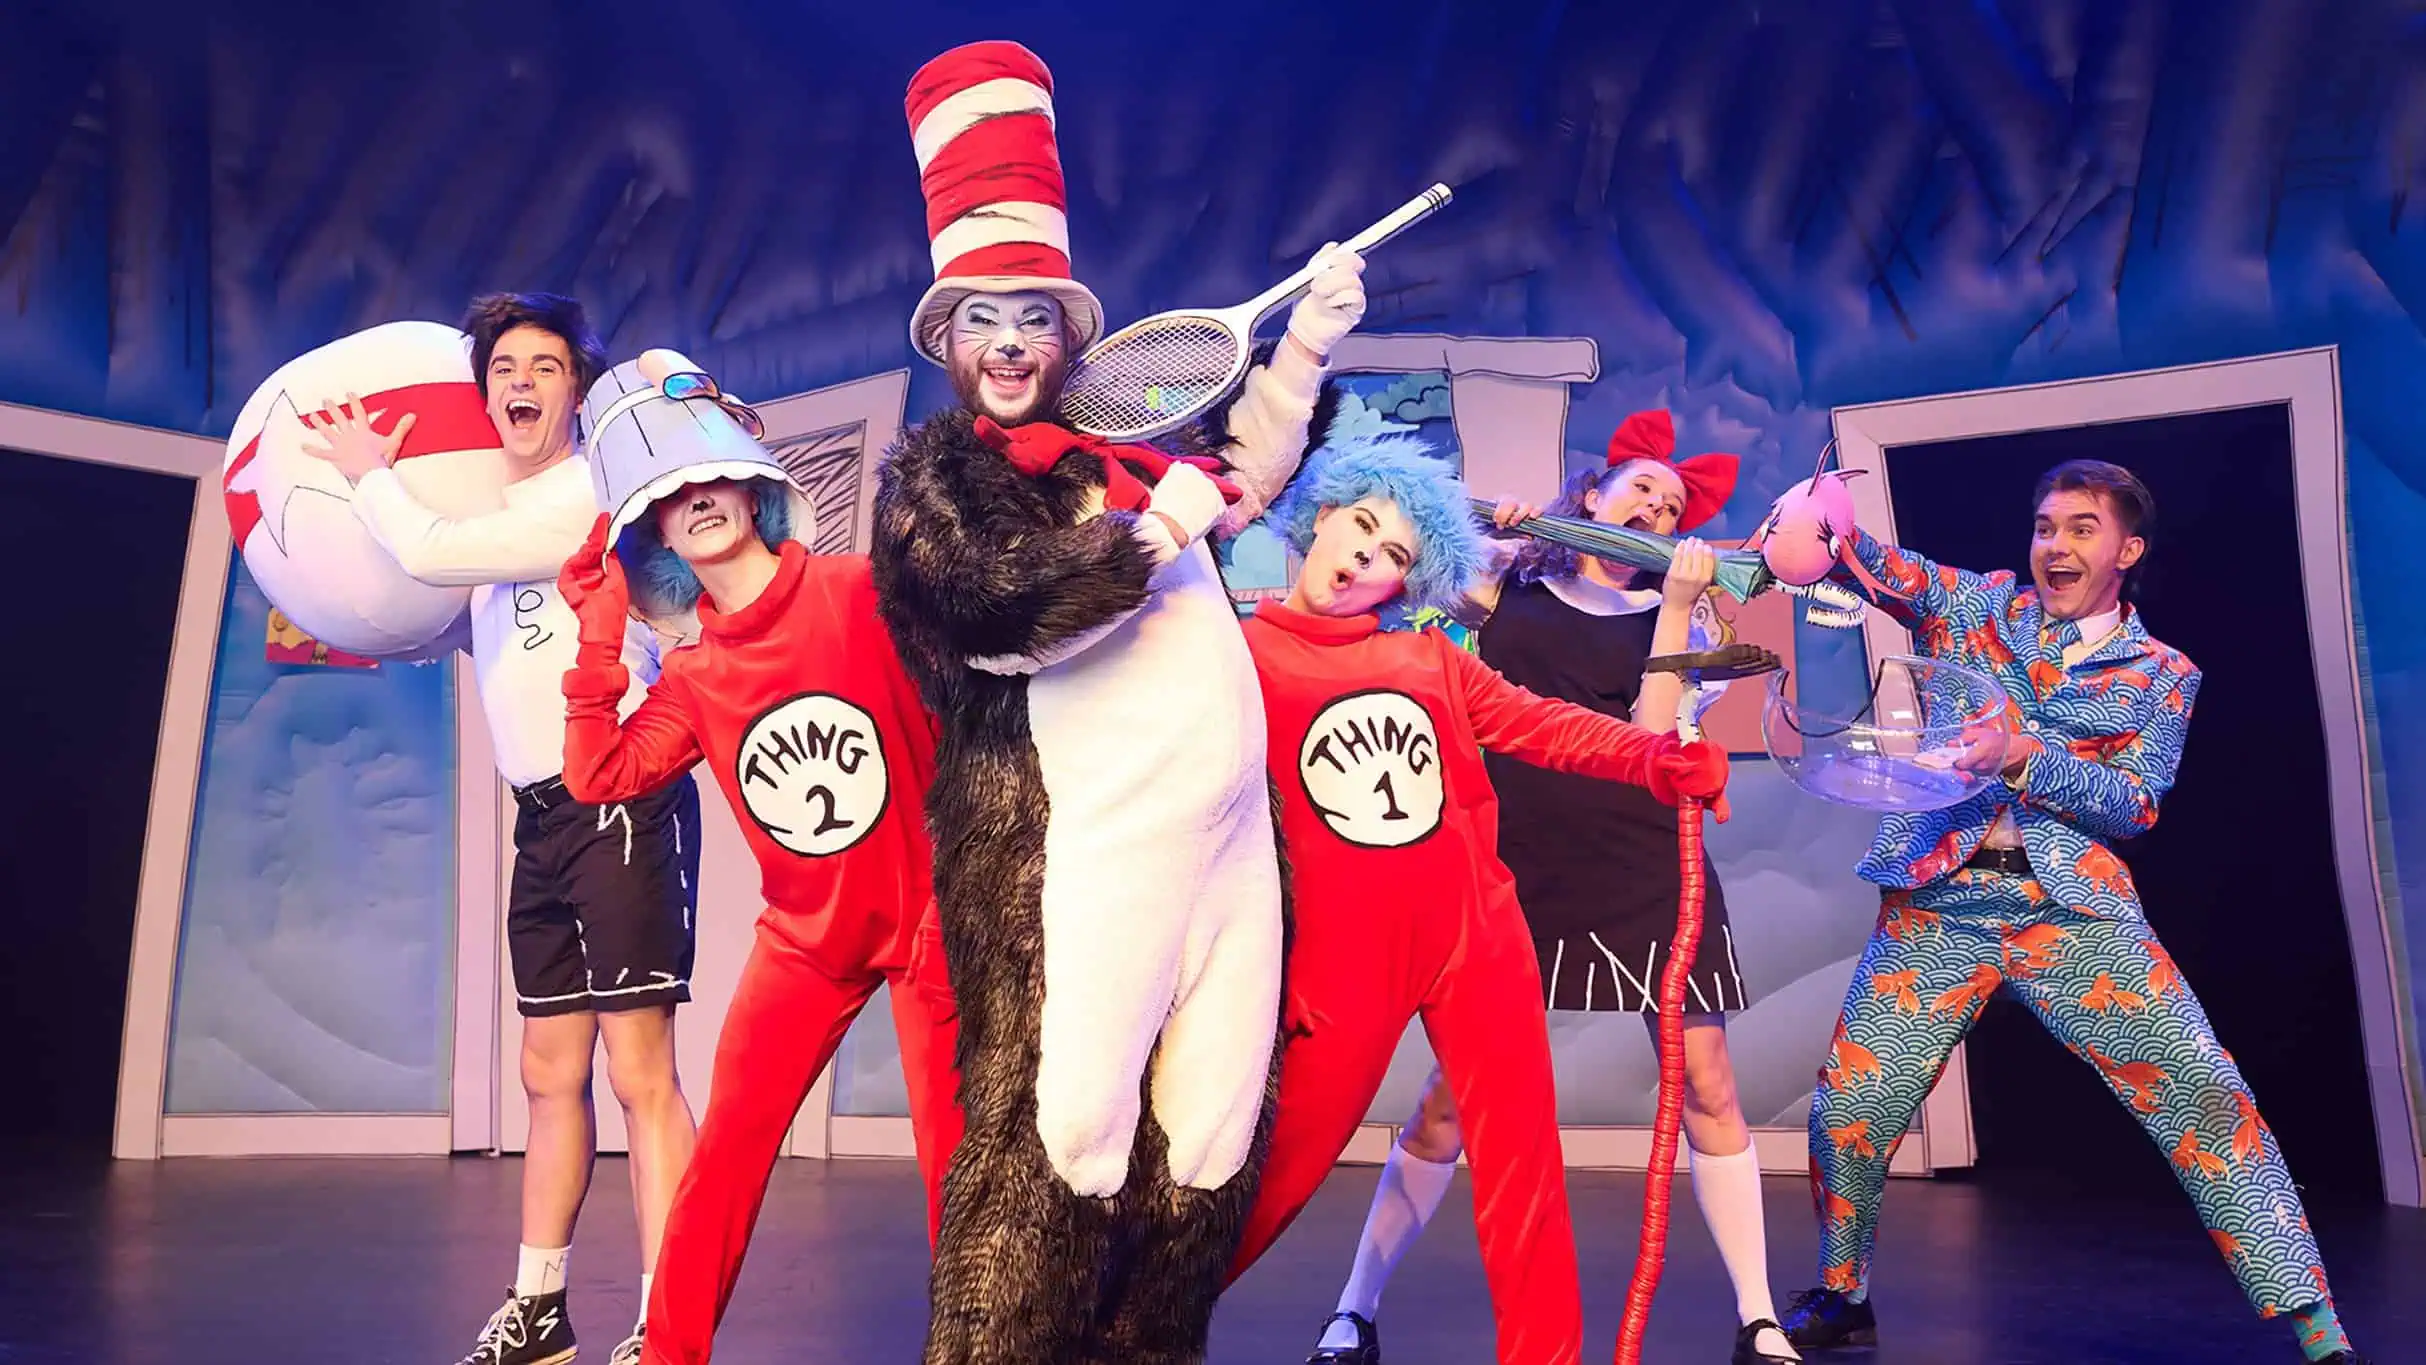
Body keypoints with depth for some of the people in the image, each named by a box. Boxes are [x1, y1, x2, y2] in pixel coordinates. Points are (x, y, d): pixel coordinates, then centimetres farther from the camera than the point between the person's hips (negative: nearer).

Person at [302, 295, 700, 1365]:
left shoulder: (594, 490, -7)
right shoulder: (508, 510, 19)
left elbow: (430, 554, -12)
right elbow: (475, 625, 33)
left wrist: (368, 475, 6)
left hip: (621, 803, -9)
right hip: (544, 818, 9)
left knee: (639, 1072, -12)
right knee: (550, 1071, 14)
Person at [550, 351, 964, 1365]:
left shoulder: (864, 591, -11)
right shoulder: (693, 678, 4)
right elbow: (596, 778, -5)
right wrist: (598, 640, -6)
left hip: (926, 920, -4)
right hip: (805, 937, 4)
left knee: (957, 1164, 1)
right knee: (725, 1153, 3)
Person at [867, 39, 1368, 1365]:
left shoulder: (1112, 439, 20)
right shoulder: (925, 472, 5)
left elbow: (1239, 469, 38)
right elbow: (991, 607, -14)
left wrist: (1306, 343, 27)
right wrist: (1157, 528, -10)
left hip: (1233, 833, 6)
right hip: (1080, 841, -6)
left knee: (1214, 1140, 5)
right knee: (1057, 1129, -10)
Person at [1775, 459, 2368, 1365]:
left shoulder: (2162, 674, 10)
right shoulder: (1981, 607, 12)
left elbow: (2135, 806, -2)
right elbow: (1878, 568, -5)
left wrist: (2030, 757, -19)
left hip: (2074, 908, 0)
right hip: (1937, 903, 0)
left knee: (2207, 1099, -9)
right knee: (1850, 1107, -3)